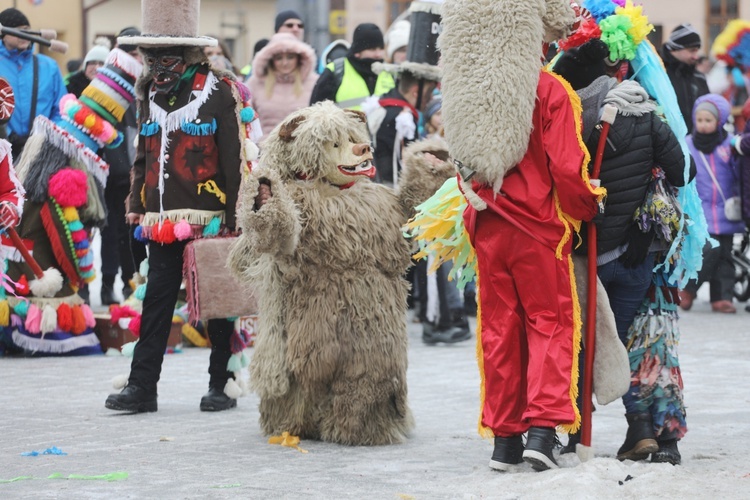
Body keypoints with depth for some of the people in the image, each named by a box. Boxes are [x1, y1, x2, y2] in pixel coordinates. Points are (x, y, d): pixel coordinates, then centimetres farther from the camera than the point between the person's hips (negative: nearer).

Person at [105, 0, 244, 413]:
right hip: (162, 220, 5)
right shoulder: (151, 95, 12)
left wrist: (235, 214, -10)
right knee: (156, 301, 3)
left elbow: (235, 157, -8)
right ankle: (142, 386, 3)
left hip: (208, 219, -5)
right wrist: (136, 203, 14)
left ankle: (221, 385, 12)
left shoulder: (219, 93, -6)